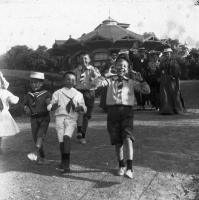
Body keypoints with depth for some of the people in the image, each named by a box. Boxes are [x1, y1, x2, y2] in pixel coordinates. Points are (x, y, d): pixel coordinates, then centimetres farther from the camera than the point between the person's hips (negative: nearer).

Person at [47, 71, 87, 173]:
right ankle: (63, 162, 21)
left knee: (66, 137, -22)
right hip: (60, 117, 1)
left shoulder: (78, 94, 14)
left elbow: (84, 107, 14)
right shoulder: (57, 93, 12)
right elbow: (50, 106, 8)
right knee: (61, 141, 1)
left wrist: (80, 108, -10)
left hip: (71, 119, -1)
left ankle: (66, 164, -21)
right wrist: (53, 107, -17)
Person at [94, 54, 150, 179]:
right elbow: (102, 81, -11)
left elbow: (146, 90, 1)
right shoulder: (111, 80, 11)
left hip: (127, 110, -1)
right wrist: (100, 82, -36)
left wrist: (144, 86, -24)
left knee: (128, 138, -17)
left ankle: (130, 168, -19)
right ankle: (121, 166, 27)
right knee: (117, 141, 9)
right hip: (113, 110, 1)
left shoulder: (131, 82, 11)